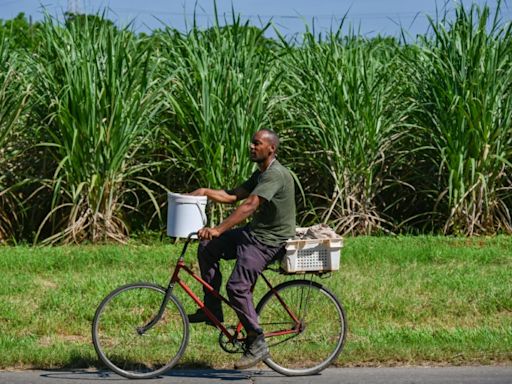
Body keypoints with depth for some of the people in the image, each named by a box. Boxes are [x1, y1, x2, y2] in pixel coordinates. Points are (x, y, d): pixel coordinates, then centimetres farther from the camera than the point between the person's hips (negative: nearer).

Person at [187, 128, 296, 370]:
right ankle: (212, 310, 11)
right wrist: (205, 192, -2)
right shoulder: (260, 173, 14)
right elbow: (233, 196, 14)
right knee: (207, 247, 6)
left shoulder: (275, 175, -20)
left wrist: (218, 230, -36)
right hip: (253, 232, 10)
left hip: (268, 241, -10)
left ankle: (257, 345, -11)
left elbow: (249, 206, -30)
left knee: (237, 287, -20)